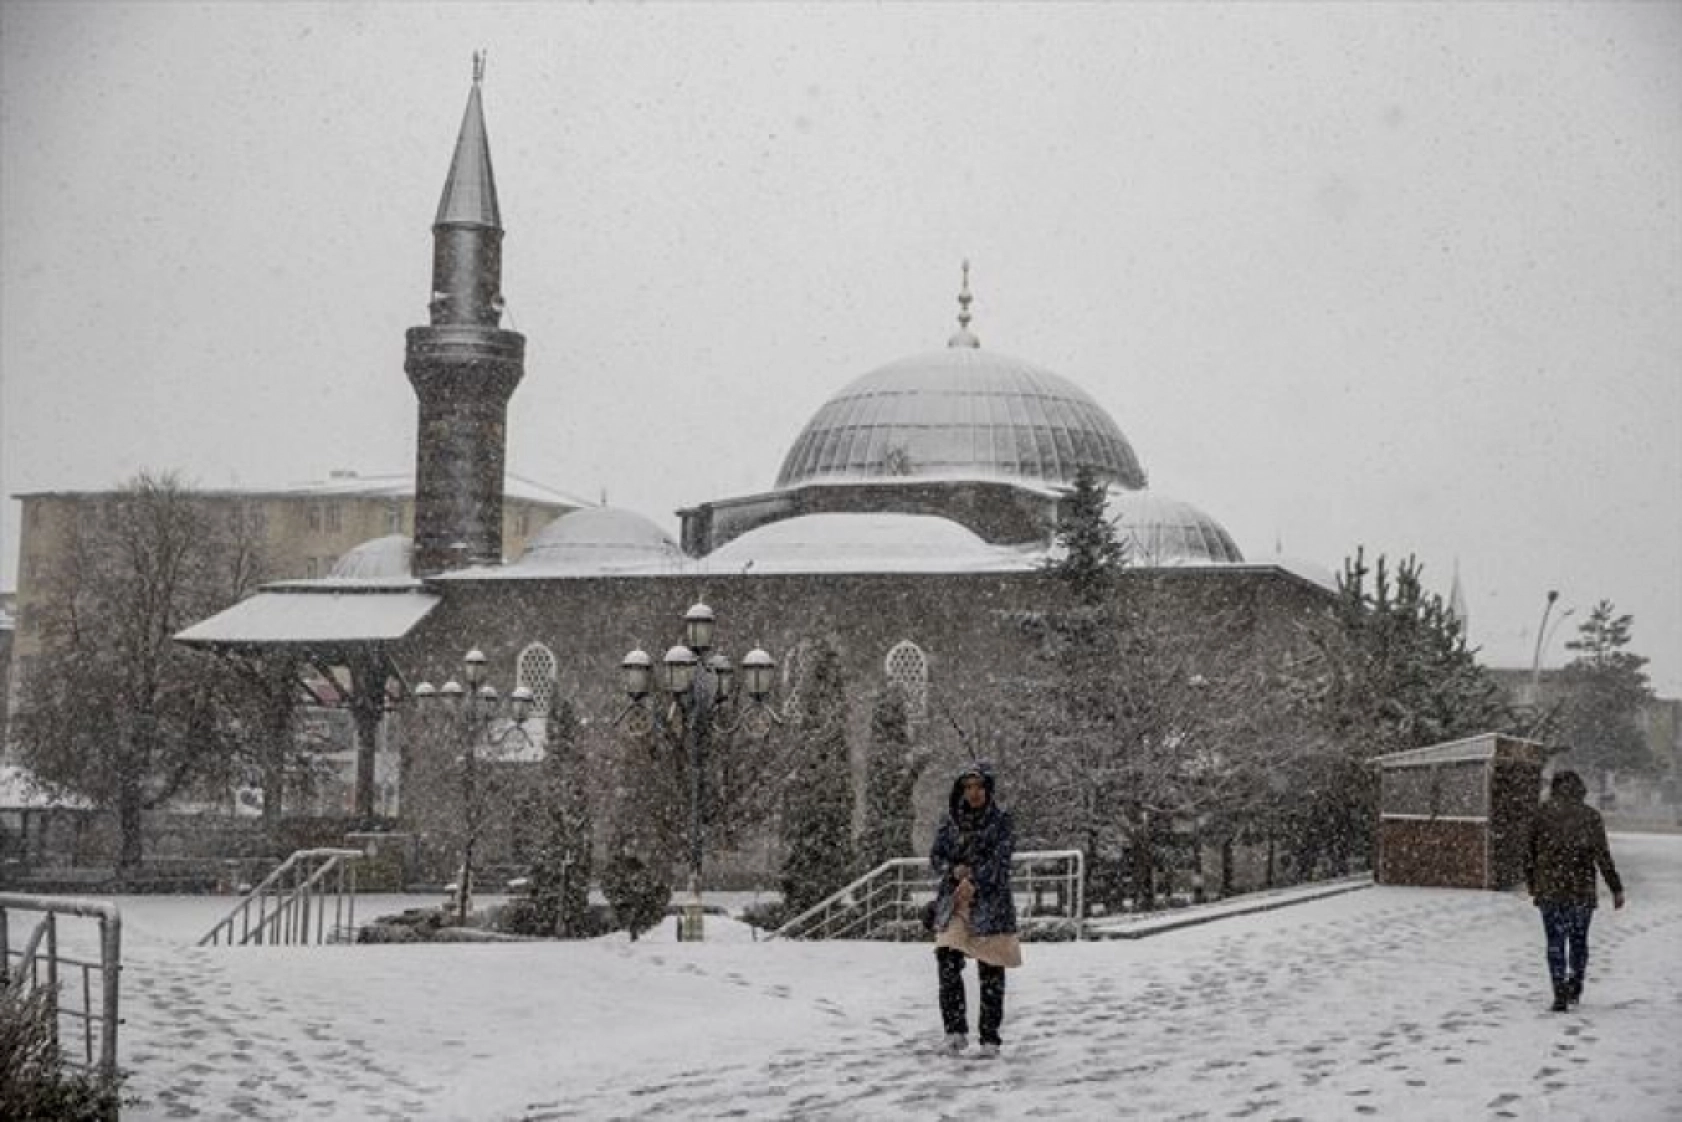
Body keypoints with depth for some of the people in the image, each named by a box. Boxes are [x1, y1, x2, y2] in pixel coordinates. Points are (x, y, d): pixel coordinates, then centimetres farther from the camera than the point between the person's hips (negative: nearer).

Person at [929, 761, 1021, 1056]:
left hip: (990, 901, -2)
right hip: (953, 901, 2)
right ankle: (955, 1031, -12)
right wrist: (955, 870, -12)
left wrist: (974, 881, -22)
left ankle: (990, 1039, 6)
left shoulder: (1000, 820, 1)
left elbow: (999, 857, -10)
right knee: (947, 960, -17)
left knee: (991, 972, -1)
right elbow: (935, 856, 8)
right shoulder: (950, 821, 10)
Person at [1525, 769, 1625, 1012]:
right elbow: (1603, 856, -5)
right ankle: (1574, 989, 17)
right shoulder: (1590, 816, -2)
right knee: (1579, 940, 18)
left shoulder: (1543, 814, -1)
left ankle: (1560, 997, -2)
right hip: (1582, 890, 0)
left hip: (1549, 891, 0)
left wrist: (1531, 883, 18)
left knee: (1555, 943, 4)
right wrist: (1616, 889, 1)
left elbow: (1530, 852, 4)